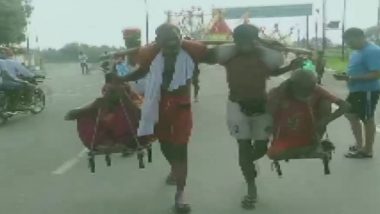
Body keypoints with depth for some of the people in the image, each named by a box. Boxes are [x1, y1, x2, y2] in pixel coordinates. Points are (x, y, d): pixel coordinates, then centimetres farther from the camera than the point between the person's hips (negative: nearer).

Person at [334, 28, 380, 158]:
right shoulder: (357, 52, 11)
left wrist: (353, 78, -28)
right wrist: (345, 76, 1)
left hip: (368, 91, -10)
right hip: (356, 90, 10)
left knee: (367, 120, 2)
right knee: (351, 115, 17)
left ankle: (367, 150, 15)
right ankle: (359, 145, 31)